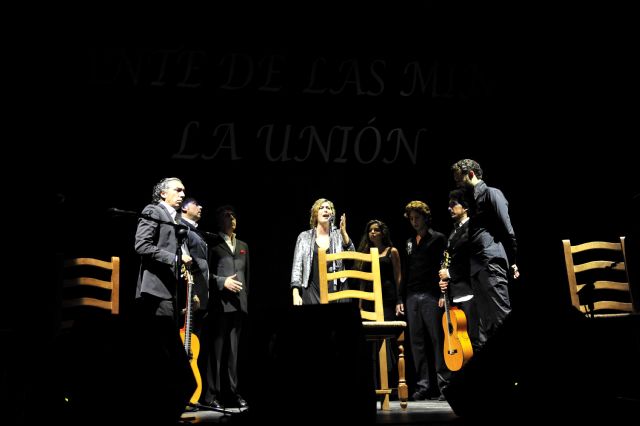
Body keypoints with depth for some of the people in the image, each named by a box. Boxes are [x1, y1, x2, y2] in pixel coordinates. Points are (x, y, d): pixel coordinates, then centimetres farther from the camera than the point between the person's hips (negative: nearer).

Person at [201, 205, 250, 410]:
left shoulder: (243, 246, 20)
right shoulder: (213, 245, 4)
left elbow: (247, 274, 18)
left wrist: (247, 299, 11)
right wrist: (223, 282, -15)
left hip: (239, 304, 5)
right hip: (220, 303, -5)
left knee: (233, 349, 9)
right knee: (216, 349, -3)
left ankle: (232, 391, 13)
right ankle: (211, 395, 1)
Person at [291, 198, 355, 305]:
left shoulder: (338, 235, 9)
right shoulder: (304, 237, 8)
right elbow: (297, 266, 4)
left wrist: (344, 232, -14)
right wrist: (295, 294, -7)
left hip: (335, 292, 0)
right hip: (312, 293, 0)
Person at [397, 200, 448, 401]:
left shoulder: (438, 238, 4)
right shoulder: (409, 243, 20)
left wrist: (444, 294, -14)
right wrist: (401, 299, 13)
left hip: (431, 296, -5)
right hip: (411, 298, 5)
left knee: (438, 340, -6)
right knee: (417, 343, 3)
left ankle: (444, 384, -2)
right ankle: (424, 386, 7)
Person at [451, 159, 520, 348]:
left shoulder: (491, 193, -2)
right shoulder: (472, 199, 22)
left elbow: (507, 230, -8)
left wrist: (512, 261, -10)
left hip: (492, 263, -8)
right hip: (477, 267, 9)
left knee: (502, 316, -11)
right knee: (485, 323, 8)